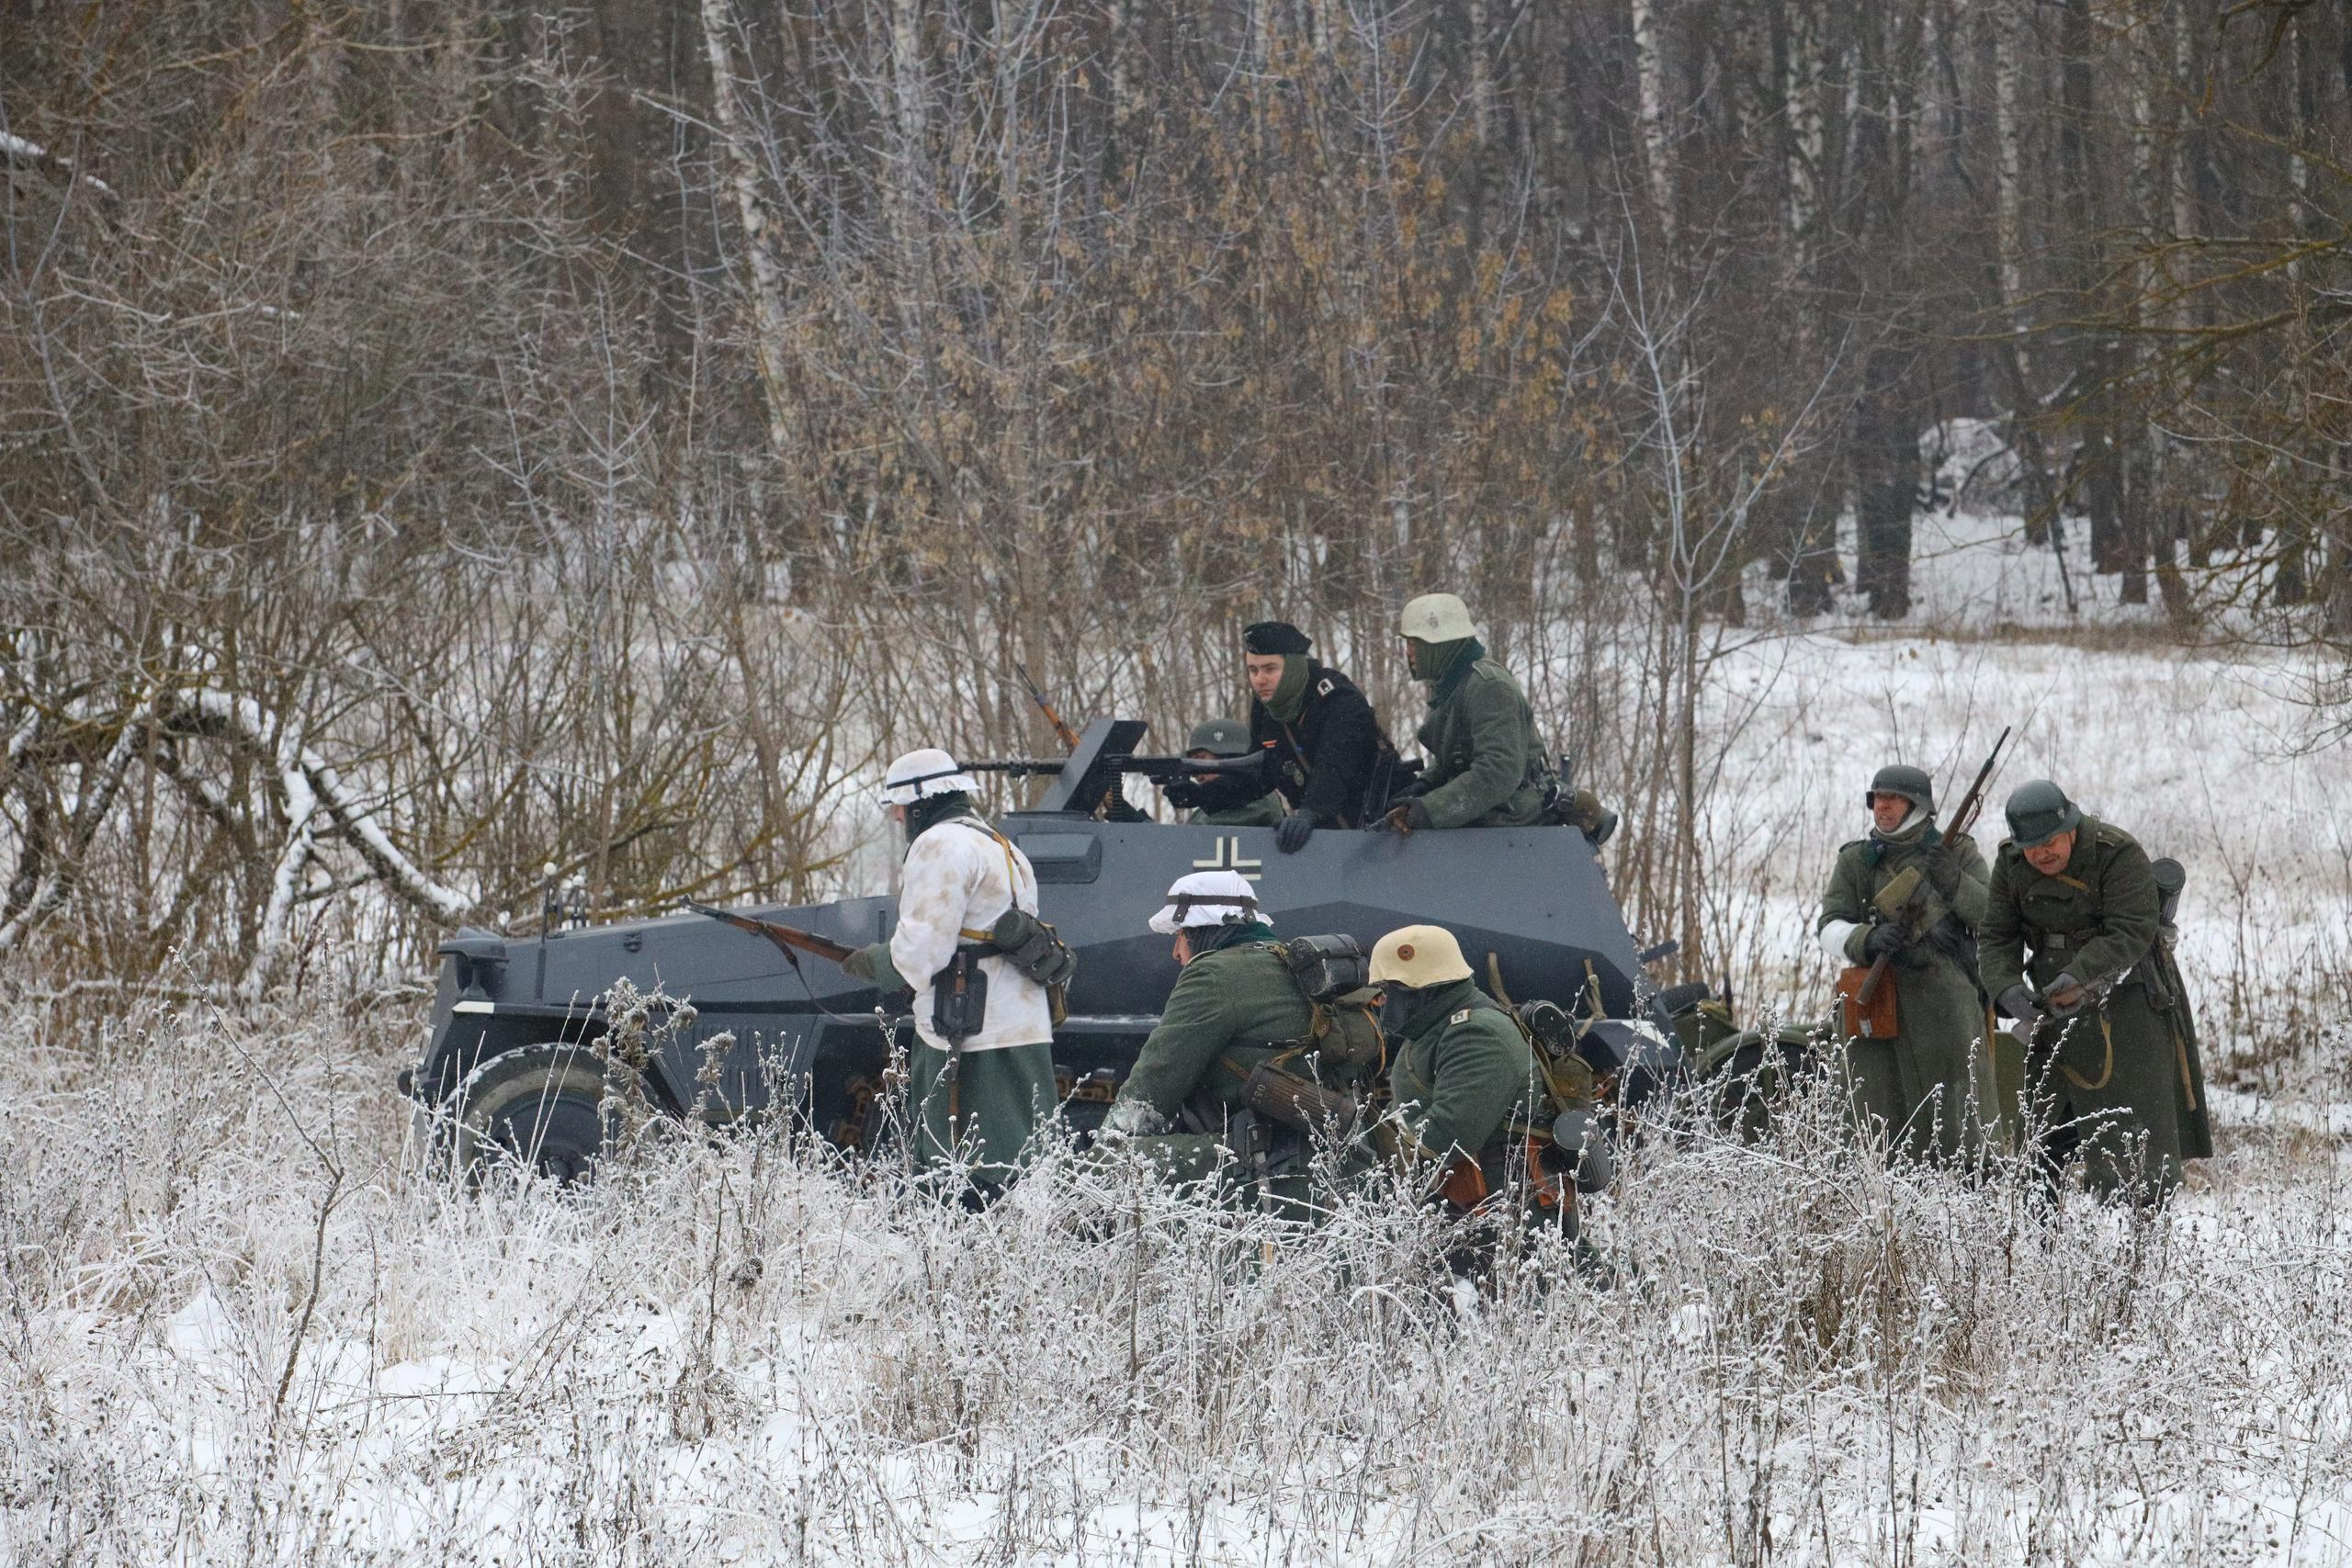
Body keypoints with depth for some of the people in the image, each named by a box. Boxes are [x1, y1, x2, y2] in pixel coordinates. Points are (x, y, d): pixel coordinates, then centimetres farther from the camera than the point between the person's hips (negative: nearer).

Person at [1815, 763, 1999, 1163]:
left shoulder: (1957, 853, 8)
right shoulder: (1854, 861, 14)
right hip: (1878, 1006, 3)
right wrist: (1868, 940, -17)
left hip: (1943, 1006, -3)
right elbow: (1830, 930, 5)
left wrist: (1954, 883, -17)